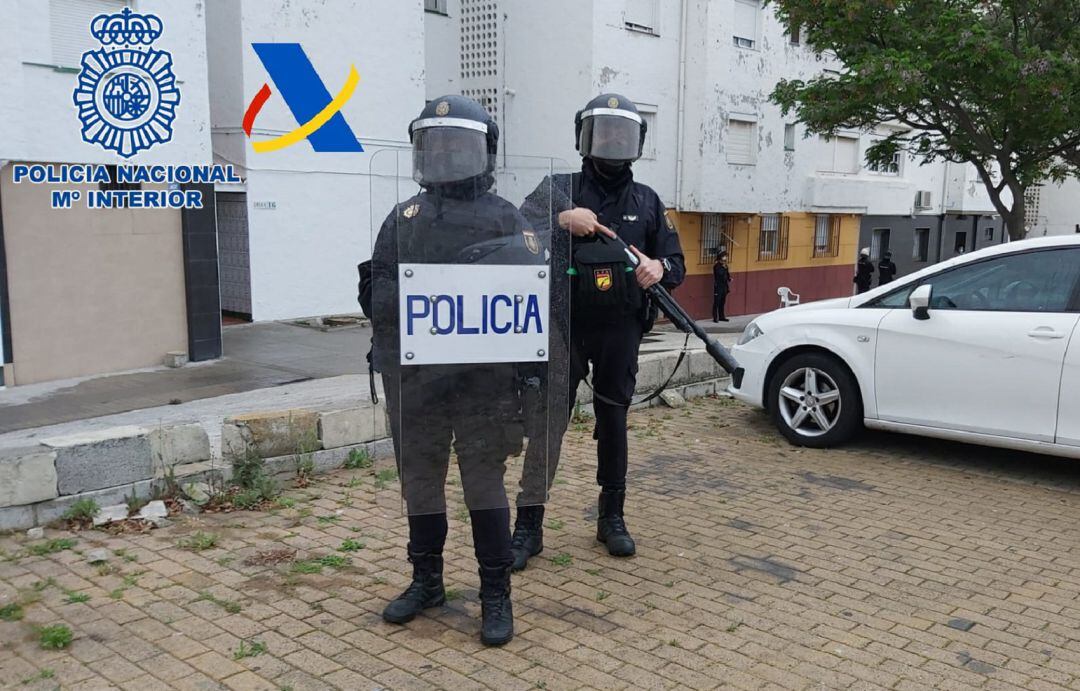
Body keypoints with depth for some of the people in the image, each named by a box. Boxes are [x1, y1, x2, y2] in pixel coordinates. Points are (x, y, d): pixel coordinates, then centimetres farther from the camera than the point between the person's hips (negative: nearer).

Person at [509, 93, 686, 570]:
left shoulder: (647, 202, 10)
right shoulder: (559, 190, 3)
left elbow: (676, 265, 9)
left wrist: (659, 268, -14)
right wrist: (562, 220, -29)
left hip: (620, 331, 2)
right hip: (565, 326, -2)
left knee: (613, 421, 12)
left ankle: (612, 518, 26)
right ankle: (528, 527, 7)